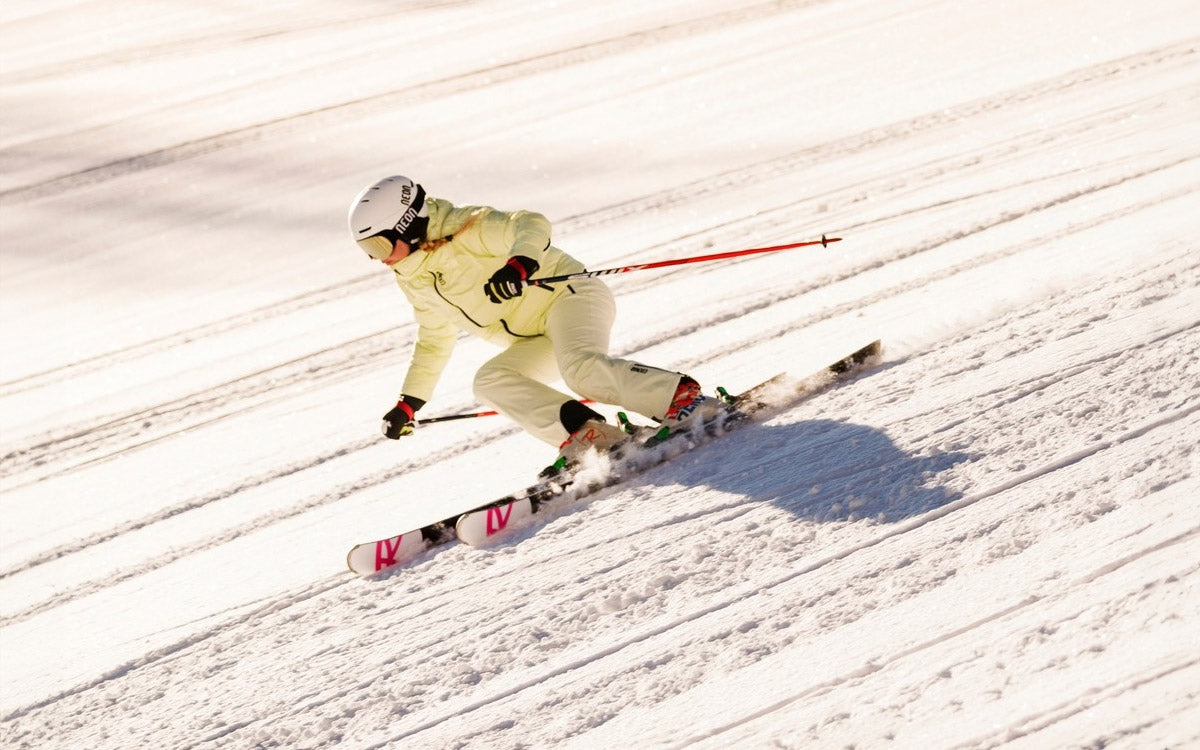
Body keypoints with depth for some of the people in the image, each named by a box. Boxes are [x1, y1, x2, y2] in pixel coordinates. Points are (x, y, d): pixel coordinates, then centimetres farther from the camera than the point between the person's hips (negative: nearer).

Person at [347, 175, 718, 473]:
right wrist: (409, 402, 25)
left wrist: (520, 262, -46)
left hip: (566, 295, -8)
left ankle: (682, 396, -26)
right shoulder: (415, 282, 12)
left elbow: (532, 224, -26)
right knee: (489, 379, -19)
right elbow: (434, 339, 26)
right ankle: (586, 434, -28)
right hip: (537, 343, 8)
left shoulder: (464, 231, -13)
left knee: (582, 369, -35)